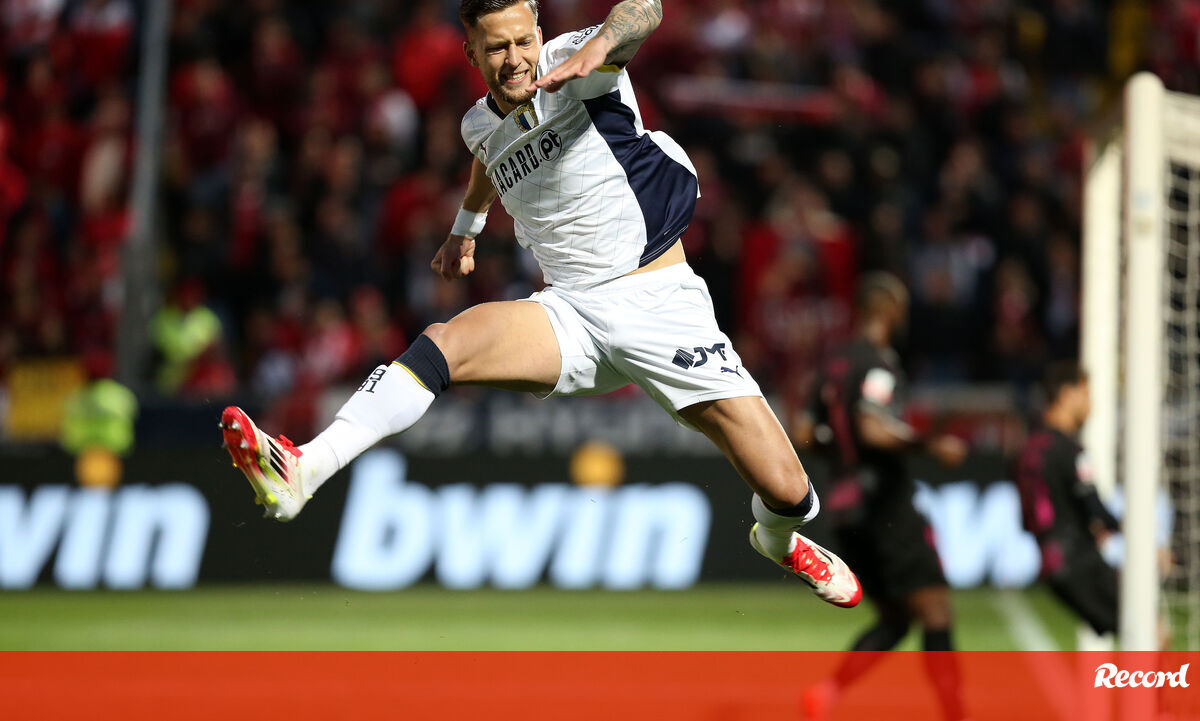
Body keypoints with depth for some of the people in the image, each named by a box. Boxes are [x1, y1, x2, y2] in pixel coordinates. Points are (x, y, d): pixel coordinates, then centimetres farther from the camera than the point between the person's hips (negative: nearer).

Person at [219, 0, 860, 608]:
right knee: (445, 341, -26)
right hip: (571, 313, 4)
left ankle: (778, 538, 29)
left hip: (662, 305, -4)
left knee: (786, 492, -10)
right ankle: (301, 473, -39)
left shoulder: (572, 70, -10)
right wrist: (465, 227, 50)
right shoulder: (480, 126, 8)